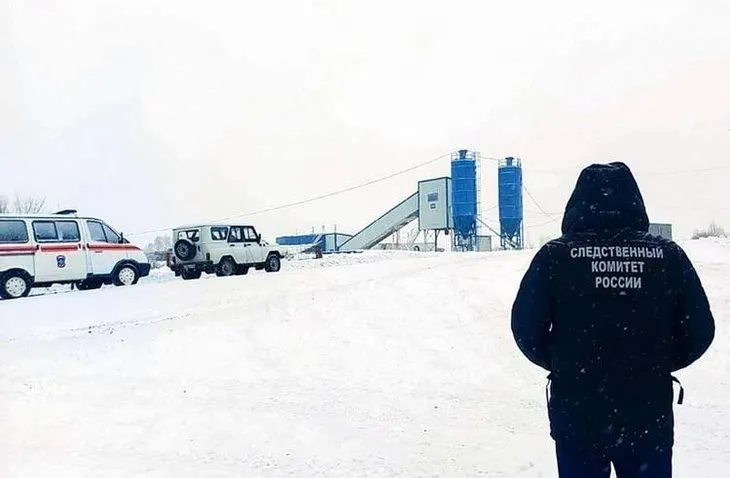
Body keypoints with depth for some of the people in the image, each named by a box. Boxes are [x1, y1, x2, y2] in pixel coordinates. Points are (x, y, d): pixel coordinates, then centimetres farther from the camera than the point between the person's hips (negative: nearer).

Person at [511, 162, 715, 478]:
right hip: (650, 417, 1)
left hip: (577, 415, -1)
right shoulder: (669, 256, -6)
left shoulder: (555, 256, -11)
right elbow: (698, 332, -2)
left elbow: (526, 329, -10)